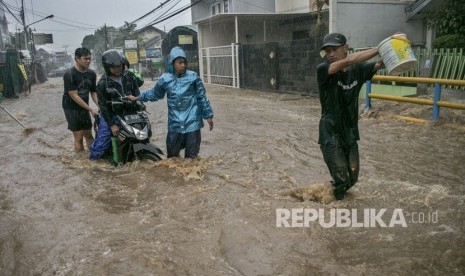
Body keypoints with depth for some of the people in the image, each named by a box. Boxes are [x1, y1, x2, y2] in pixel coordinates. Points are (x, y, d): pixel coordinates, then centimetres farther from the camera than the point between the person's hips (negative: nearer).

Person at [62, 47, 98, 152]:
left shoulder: (91, 74, 0)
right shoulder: (69, 74, -18)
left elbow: (93, 92, 7)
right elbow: (74, 96, -20)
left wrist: (99, 105, -11)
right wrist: (91, 109, -22)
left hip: (84, 108, 6)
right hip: (72, 108, -6)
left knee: (88, 135, 13)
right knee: (79, 137, -6)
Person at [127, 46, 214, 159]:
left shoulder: (193, 77, -4)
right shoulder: (165, 79, 0)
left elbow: (202, 97, 2)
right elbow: (154, 93, 18)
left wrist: (208, 115, 4)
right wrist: (138, 97, 18)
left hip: (192, 122, -2)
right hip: (175, 123, 2)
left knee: (191, 156, 6)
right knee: (172, 154, 11)